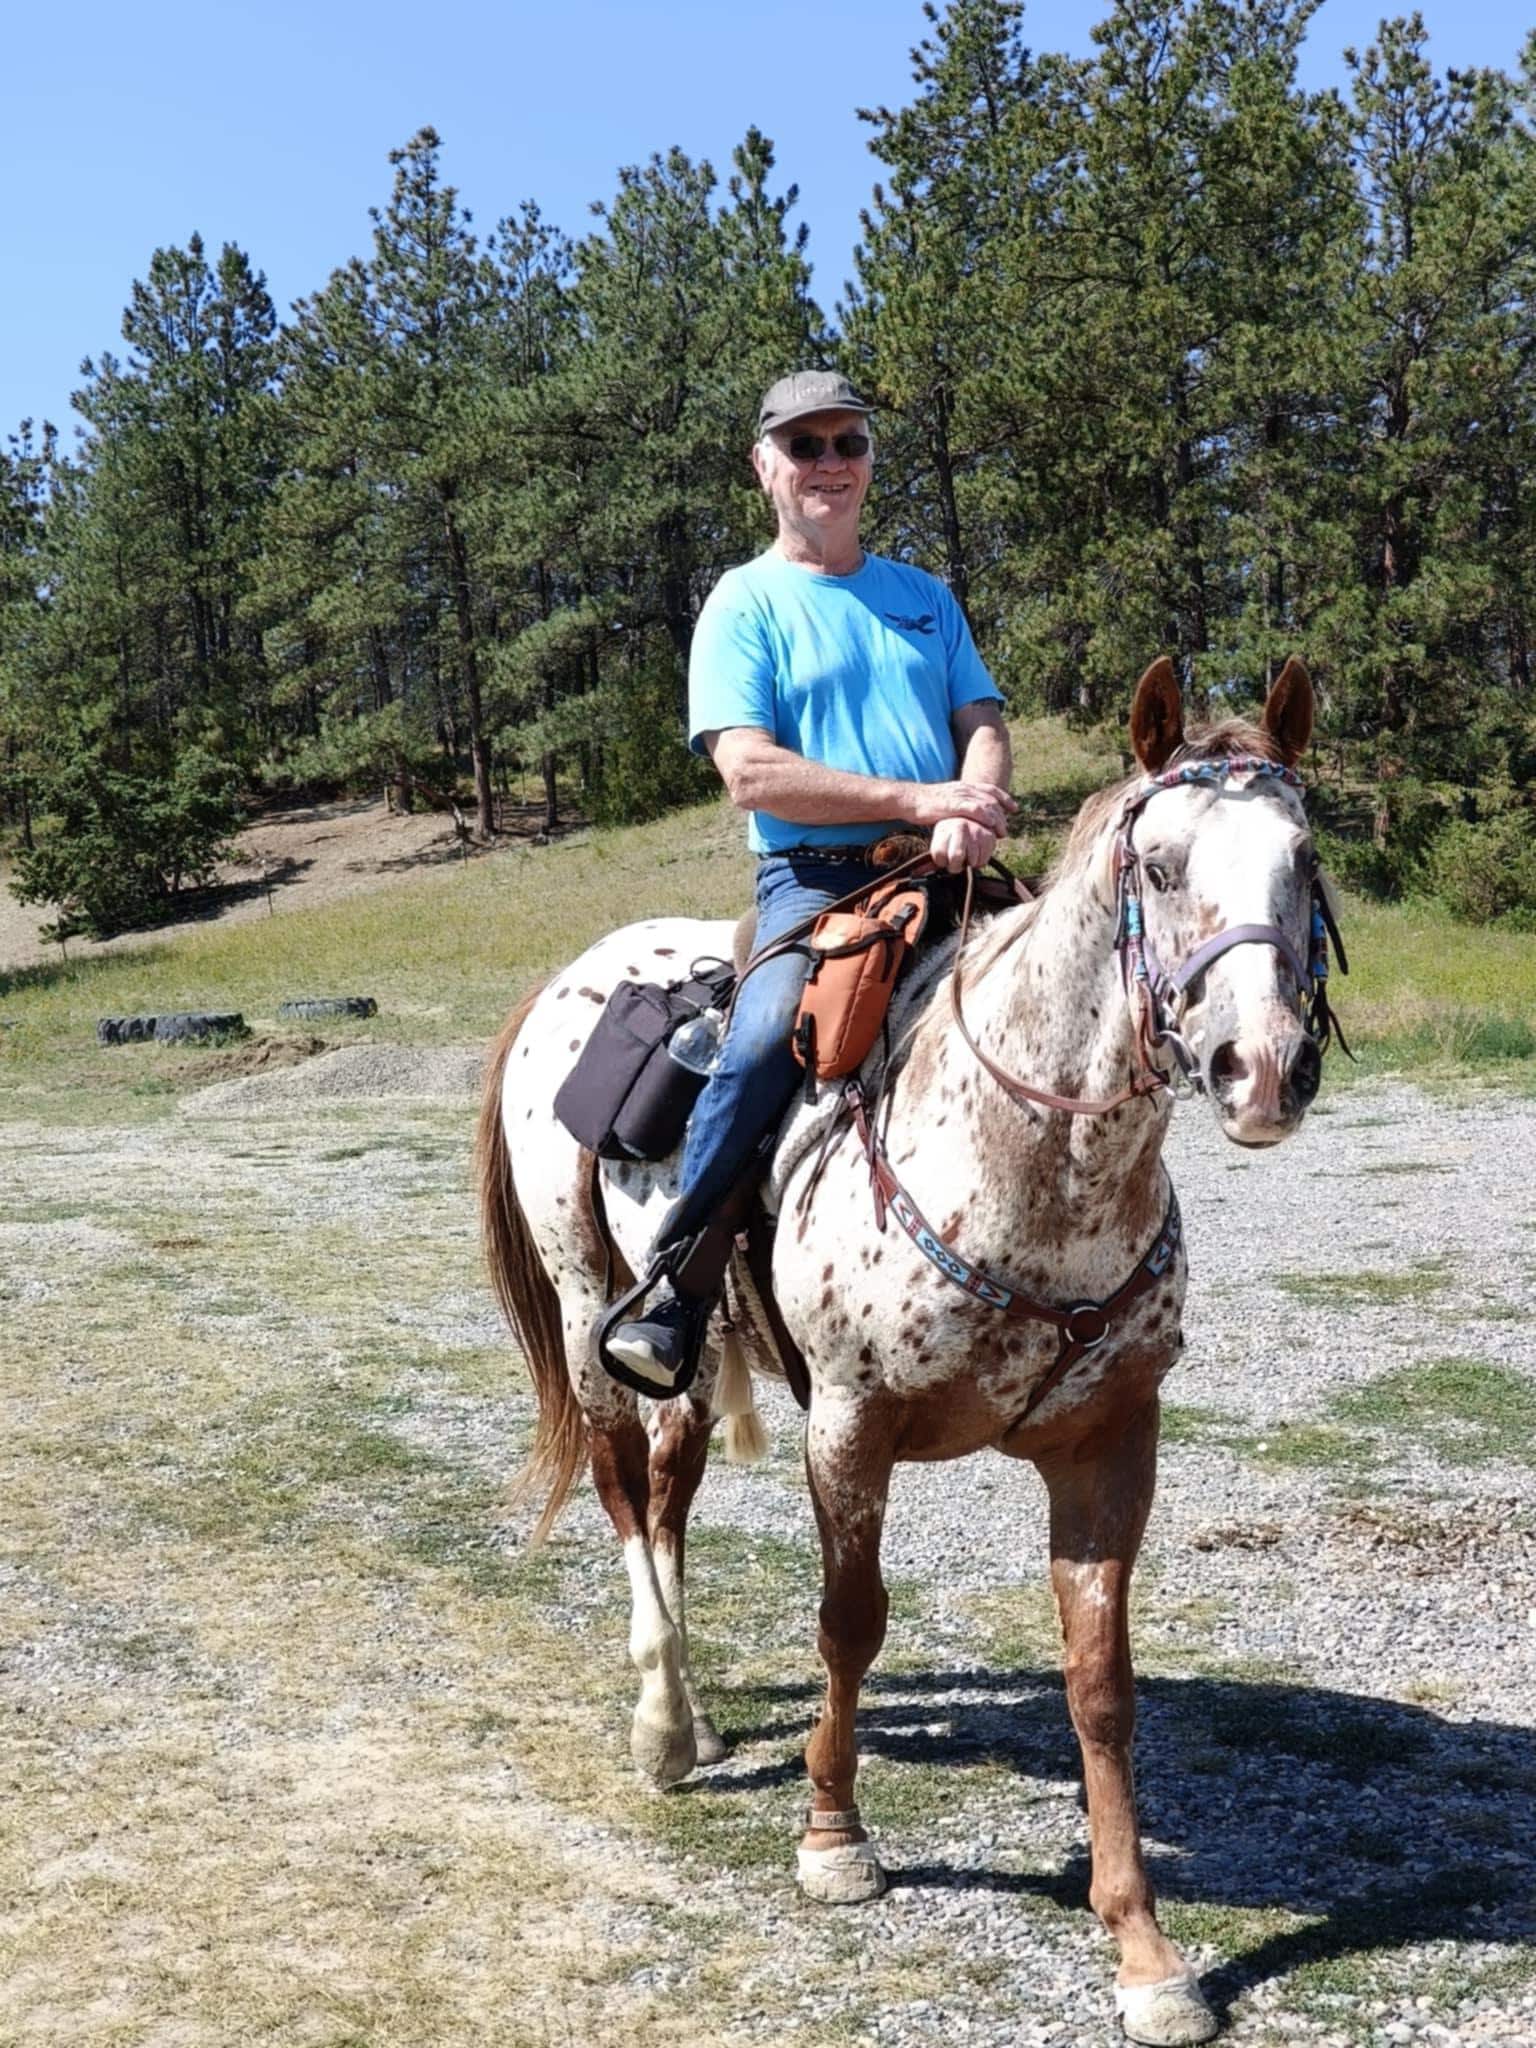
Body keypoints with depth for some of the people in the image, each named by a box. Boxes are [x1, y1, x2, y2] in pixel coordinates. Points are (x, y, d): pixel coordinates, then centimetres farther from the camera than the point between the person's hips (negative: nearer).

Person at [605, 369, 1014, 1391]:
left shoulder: (925, 597, 20)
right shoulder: (746, 602, 5)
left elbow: (984, 725, 12)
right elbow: (752, 773, -8)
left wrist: (974, 812, -12)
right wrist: (917, 798, -15)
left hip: (942, 877, 5)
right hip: (814, 880, -5)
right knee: (767, 1040, -31)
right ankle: (669, 1293, -20)